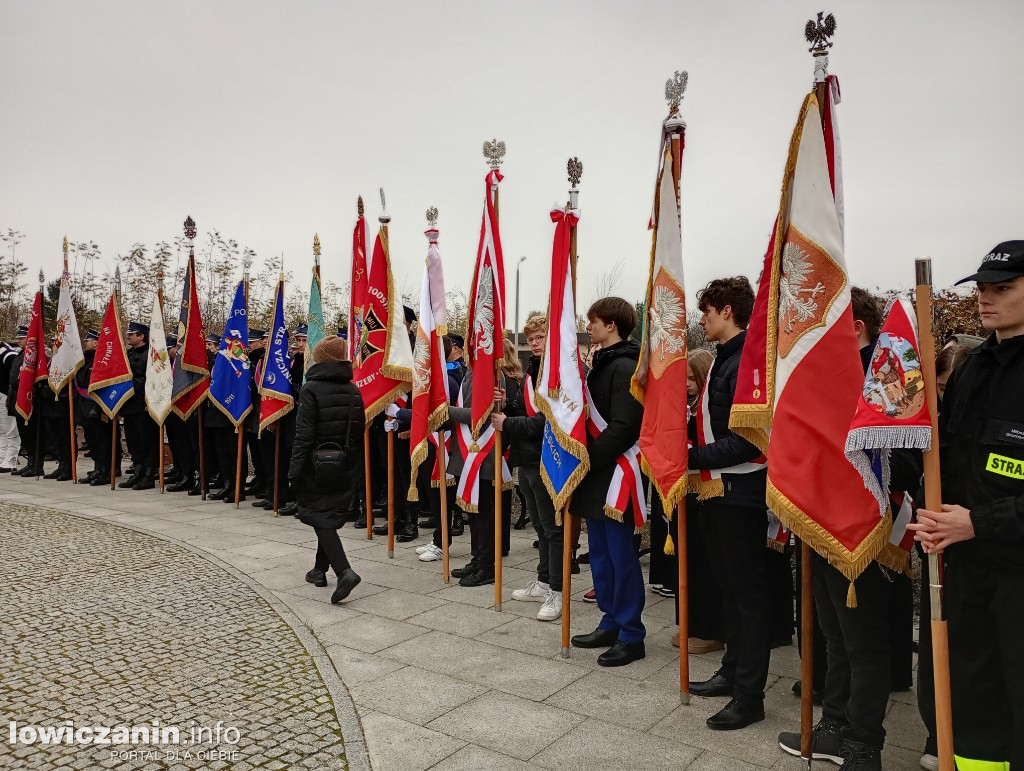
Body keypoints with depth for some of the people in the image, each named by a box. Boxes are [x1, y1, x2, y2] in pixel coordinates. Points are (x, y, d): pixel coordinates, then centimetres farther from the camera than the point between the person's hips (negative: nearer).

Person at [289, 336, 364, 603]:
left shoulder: (312, 388, -12)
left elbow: (304, 434, -16)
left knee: (321, 518, -1)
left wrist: (295, 469, -12)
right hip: (346, 466, 6)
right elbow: (359, 430, 6)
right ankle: (320, 570, 30)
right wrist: (354, 462, 12)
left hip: (318, 465, -6)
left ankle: (344, 571, -17)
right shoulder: (353, 390, 5)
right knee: (330, 516, 18)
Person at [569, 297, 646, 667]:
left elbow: (623, 427, -22)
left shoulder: (625, 366, -14)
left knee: (621, 554, 0)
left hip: (615, 473, -10)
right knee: (600, 552, 15)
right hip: (596, 473, 10)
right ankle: (612, 623, 28)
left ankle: (631, 635, 12)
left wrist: (587, 459, -19)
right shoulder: (603, 363, 15)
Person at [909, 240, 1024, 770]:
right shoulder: (972, 369, 8)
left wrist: (981, 523, -19)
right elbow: (944, 454, 13)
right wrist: (932, 517, -1)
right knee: (970, 693, 17)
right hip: (965, 560, 6)